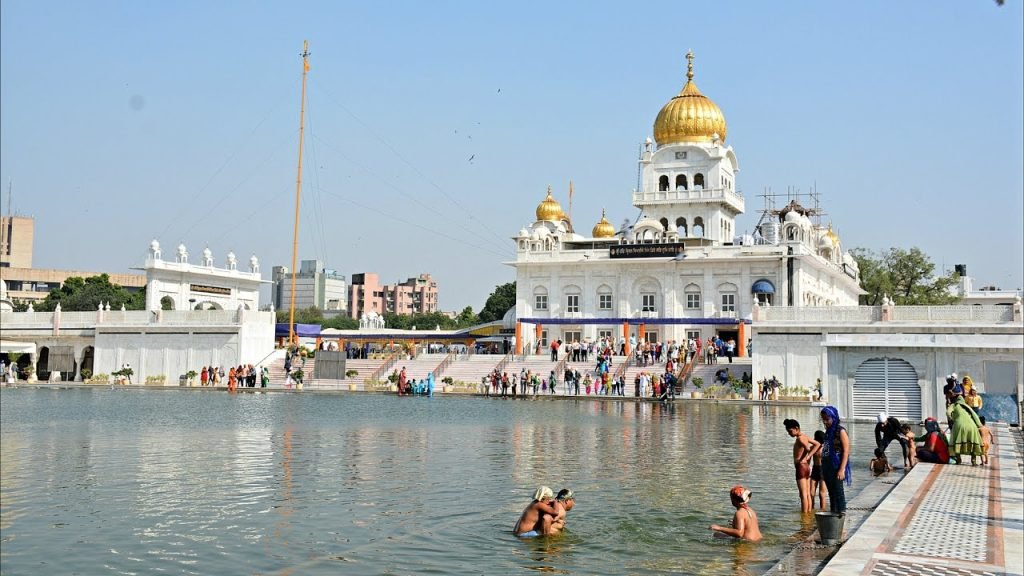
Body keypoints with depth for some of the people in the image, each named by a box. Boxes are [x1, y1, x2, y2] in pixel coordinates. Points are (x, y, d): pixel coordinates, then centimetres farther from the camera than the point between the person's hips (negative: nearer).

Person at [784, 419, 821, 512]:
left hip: (801, 467, -10)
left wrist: (803, 459, -16)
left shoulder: (800, 438, -14)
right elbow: (817, 445, 19)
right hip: (807, 467, 10)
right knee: (808, 494, 11)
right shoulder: (805, 436, 13)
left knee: (803, 494, -8)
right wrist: (808, 457, 12)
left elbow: (808, 449, -29)